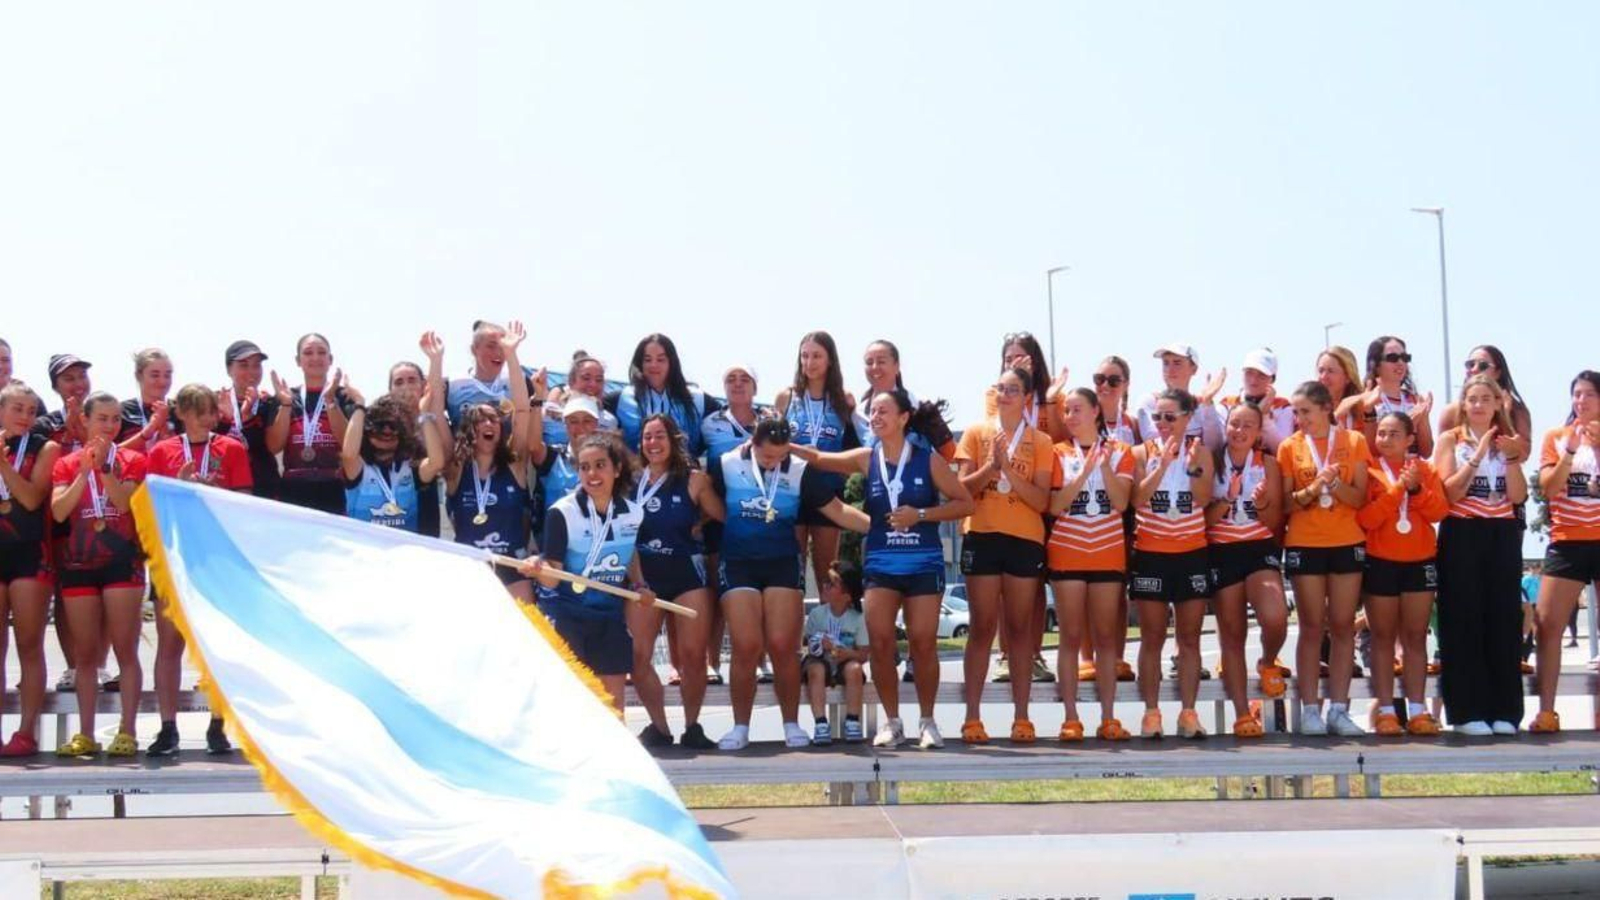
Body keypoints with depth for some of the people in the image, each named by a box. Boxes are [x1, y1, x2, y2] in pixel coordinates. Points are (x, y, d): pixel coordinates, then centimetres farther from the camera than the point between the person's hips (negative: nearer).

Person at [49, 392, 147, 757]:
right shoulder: (66, 464, 9)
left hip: (122, 562, -2)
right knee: (84, 654, 5)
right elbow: (58, 511, -6)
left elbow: (125, 502, -11)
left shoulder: (132, 460, 5)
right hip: (78, 564, 2)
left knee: (125, 650, -5)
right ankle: (85, 734, 9)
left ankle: (127, 732, -4)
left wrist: (103, 466, -16)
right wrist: (85, 470, -13)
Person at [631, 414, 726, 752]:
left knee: (693, 654, -5)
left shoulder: (694, 480, 1)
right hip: (644, 575, 2)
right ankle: (659, 727, 8)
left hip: (687, 572, -2)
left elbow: (722, 519, 3)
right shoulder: (632, 480, 5)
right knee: (638, 655, -5)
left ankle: (692, 726, 10)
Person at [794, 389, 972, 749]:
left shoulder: (928, 459, -3)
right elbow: (820, 459, -4)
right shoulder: (866, 459, 2)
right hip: (880, 564, 2)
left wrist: (921, 514, -13)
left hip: (924, 563, -2)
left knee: (923, 643, -1)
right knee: (880, 643, -4)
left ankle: (927, 721, 13)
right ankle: (891, 721, 10)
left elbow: (965, 503, -1)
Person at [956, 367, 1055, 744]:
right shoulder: (976, 433, 7)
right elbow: (962, 489, 0)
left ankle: (1022, 717, 5)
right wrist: (992, 464, -14)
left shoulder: (1040, 442, 6)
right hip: (982, 536, 0)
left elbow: (1042, 501, -3)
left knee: (1020, 628, 3)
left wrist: (1008, 468, -14)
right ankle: (972, 717, 0)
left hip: (1025, 539, 0)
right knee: (982, 627, 0)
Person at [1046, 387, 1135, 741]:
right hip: (1067, 553, 0)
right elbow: (1055, 506, -7)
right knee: (1071, 635, -1)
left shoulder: (1119, 452, 5)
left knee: (1106, 635, 2)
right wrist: (1085, 470, -16)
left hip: (1108, 554, 0)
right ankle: (1071, 718, 1)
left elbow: (1121, 503, -6)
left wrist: (1105, 464, -18)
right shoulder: (1059, 453, 5)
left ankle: (1108, 718, 5)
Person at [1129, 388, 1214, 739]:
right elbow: (1138, 499, -12)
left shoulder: (1200, 452, 2)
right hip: (1151, 554, -1)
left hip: (1192, 553, 1)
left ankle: (1188, 712, 9)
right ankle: (1151, 712, 7)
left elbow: (1203, 499, -10)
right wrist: (1162, 464, -20)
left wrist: (1192, 464, -22)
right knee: (1152, 638, 3)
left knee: (1189, 638, 4)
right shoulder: (1142, 453, 0)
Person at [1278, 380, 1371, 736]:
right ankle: (1310, 709, 2)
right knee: (1312, 626, 0)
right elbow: (1284, 503, 2)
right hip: (1304, 544, -1)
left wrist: (1335, 483, -19)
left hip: (1347, 542, 1)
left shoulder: (1353, 442, 3)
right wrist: (1311, 490, -16)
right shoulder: (1290, 447, 3)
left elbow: (1360, 498, 0)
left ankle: (1339, 709, 7)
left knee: (1343, 626, 3)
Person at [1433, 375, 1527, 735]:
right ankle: (1467, 711, -2)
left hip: (1502, 536, 3)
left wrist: (1512, 458, -10)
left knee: (1503, 619, 1)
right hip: (1462, 536, -3)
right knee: (1464, 621, -4)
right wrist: (1478, 456, -15)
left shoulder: (1506, 442, 12)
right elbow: (1449, 492, -10)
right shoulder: (1450, 440, 3)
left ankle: (1504, 710, 5)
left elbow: (1518, 496, 1)